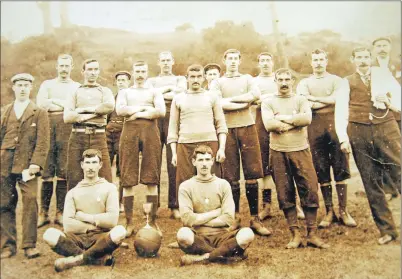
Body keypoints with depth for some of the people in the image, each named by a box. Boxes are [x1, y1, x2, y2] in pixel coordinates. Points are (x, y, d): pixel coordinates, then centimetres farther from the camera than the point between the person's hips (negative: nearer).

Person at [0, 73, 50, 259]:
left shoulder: (40, 113, 7)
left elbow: (43, 142, -1)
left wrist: (35, 164, -12)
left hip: (27, 165, -3)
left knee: (30, 203, -8)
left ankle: (29, 245, 0)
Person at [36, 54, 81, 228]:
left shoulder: (78, 87, 16)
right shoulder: (47, 84, 17)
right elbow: (40, 103, -1)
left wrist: (54, 101, 0)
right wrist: (65, 105, -1)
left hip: (68, 129, 0)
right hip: (48, 128, 0)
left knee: (64, 173, -1)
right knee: (46, 172, -3)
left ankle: (60, 212, 6)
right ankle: (44, 212, 5)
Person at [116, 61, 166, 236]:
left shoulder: (154, 91, 18)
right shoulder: (124, 92, 21)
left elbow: (161, 112, -1)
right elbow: (120, 110, 0)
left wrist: (136, 113, -2)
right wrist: (144, 108, -1)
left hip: (150, 132, 0)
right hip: (129, 132, 0)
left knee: (151, 179, -3)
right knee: (128, 180, -4)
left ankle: (152, 220, 3)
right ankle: (129, 222, 2)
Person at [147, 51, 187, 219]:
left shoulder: (180, 79, 22)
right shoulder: (151, 80, 25)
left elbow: (181, 92, -2)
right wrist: (168, 88, 0)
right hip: (155, 121, 1)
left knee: (174, 165, -7)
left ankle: (174, 206, -6)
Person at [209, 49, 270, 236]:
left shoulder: (247, 79, 16)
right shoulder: (217, 83, 11)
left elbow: (256, 95, -5)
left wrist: (231, 99, -5)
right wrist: (244, 102, -4)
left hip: (247, 128, 1)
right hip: (227, 130, -1)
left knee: (251, 176, -1)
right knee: (232, 178, 0)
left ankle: (255, 219, 6)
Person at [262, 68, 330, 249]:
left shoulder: (301, 100, 9)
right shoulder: (268, 102, 7)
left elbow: (307, 118, -12)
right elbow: (269, 125, -11)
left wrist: (283, 118, -9)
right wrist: (295, 122, -9)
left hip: (301, 151, 0)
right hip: (278, 153, 0)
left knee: (310, 190, -3)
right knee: (285, 194, 3)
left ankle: (312, 234, 9)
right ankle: (295, 234, 13)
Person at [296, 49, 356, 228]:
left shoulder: (336, 80, 12)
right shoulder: (304, 83, 13)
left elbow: (338, 99, -7)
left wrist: (314, 99, -4)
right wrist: (329, 101, -3)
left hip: (335, 126, 0)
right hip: (315, 129, 1)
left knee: (340, 169, -2)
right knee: (322, 171, 2)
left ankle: (343, 211, 6)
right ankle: (329, 211, 11)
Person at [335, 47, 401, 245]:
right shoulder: (347, 83, 12)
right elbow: (340, 111, 2)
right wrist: (343, 138, -9)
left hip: (386, 129, 0)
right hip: (359, 132, 0)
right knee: (371, 183, 2)